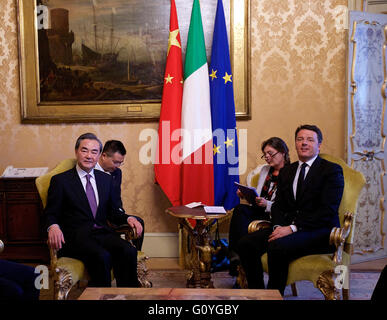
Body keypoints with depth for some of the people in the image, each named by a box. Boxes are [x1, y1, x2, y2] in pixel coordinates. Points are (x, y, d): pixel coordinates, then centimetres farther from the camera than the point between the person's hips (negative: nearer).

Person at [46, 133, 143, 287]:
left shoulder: (106, 179, 19)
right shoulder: (60, 180, 7)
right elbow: (51, 214, 5)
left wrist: (127, 218, 0)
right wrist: (53, 227, -19)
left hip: (103, 233, 4)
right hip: (76, 236, -4)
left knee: (129, 252, -27)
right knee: (102, 256, -34)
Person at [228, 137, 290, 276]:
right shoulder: (265, 170, 19)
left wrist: (266, 204, -24)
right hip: (259, 211, 7)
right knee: (240, 209, -26)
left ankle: (235, 256, -17)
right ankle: (235, 255, -24)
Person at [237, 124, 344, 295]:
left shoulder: (332, 170, -2)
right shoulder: (287, 171, 19)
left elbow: (328, 211, -13)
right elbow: (278, 205, 15)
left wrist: (293, 228, -20)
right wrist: (278, 227, -8)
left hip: (320, 231, -6)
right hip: (287, 228, 6)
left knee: (277, 247, -33)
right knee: (246, 244, -16)